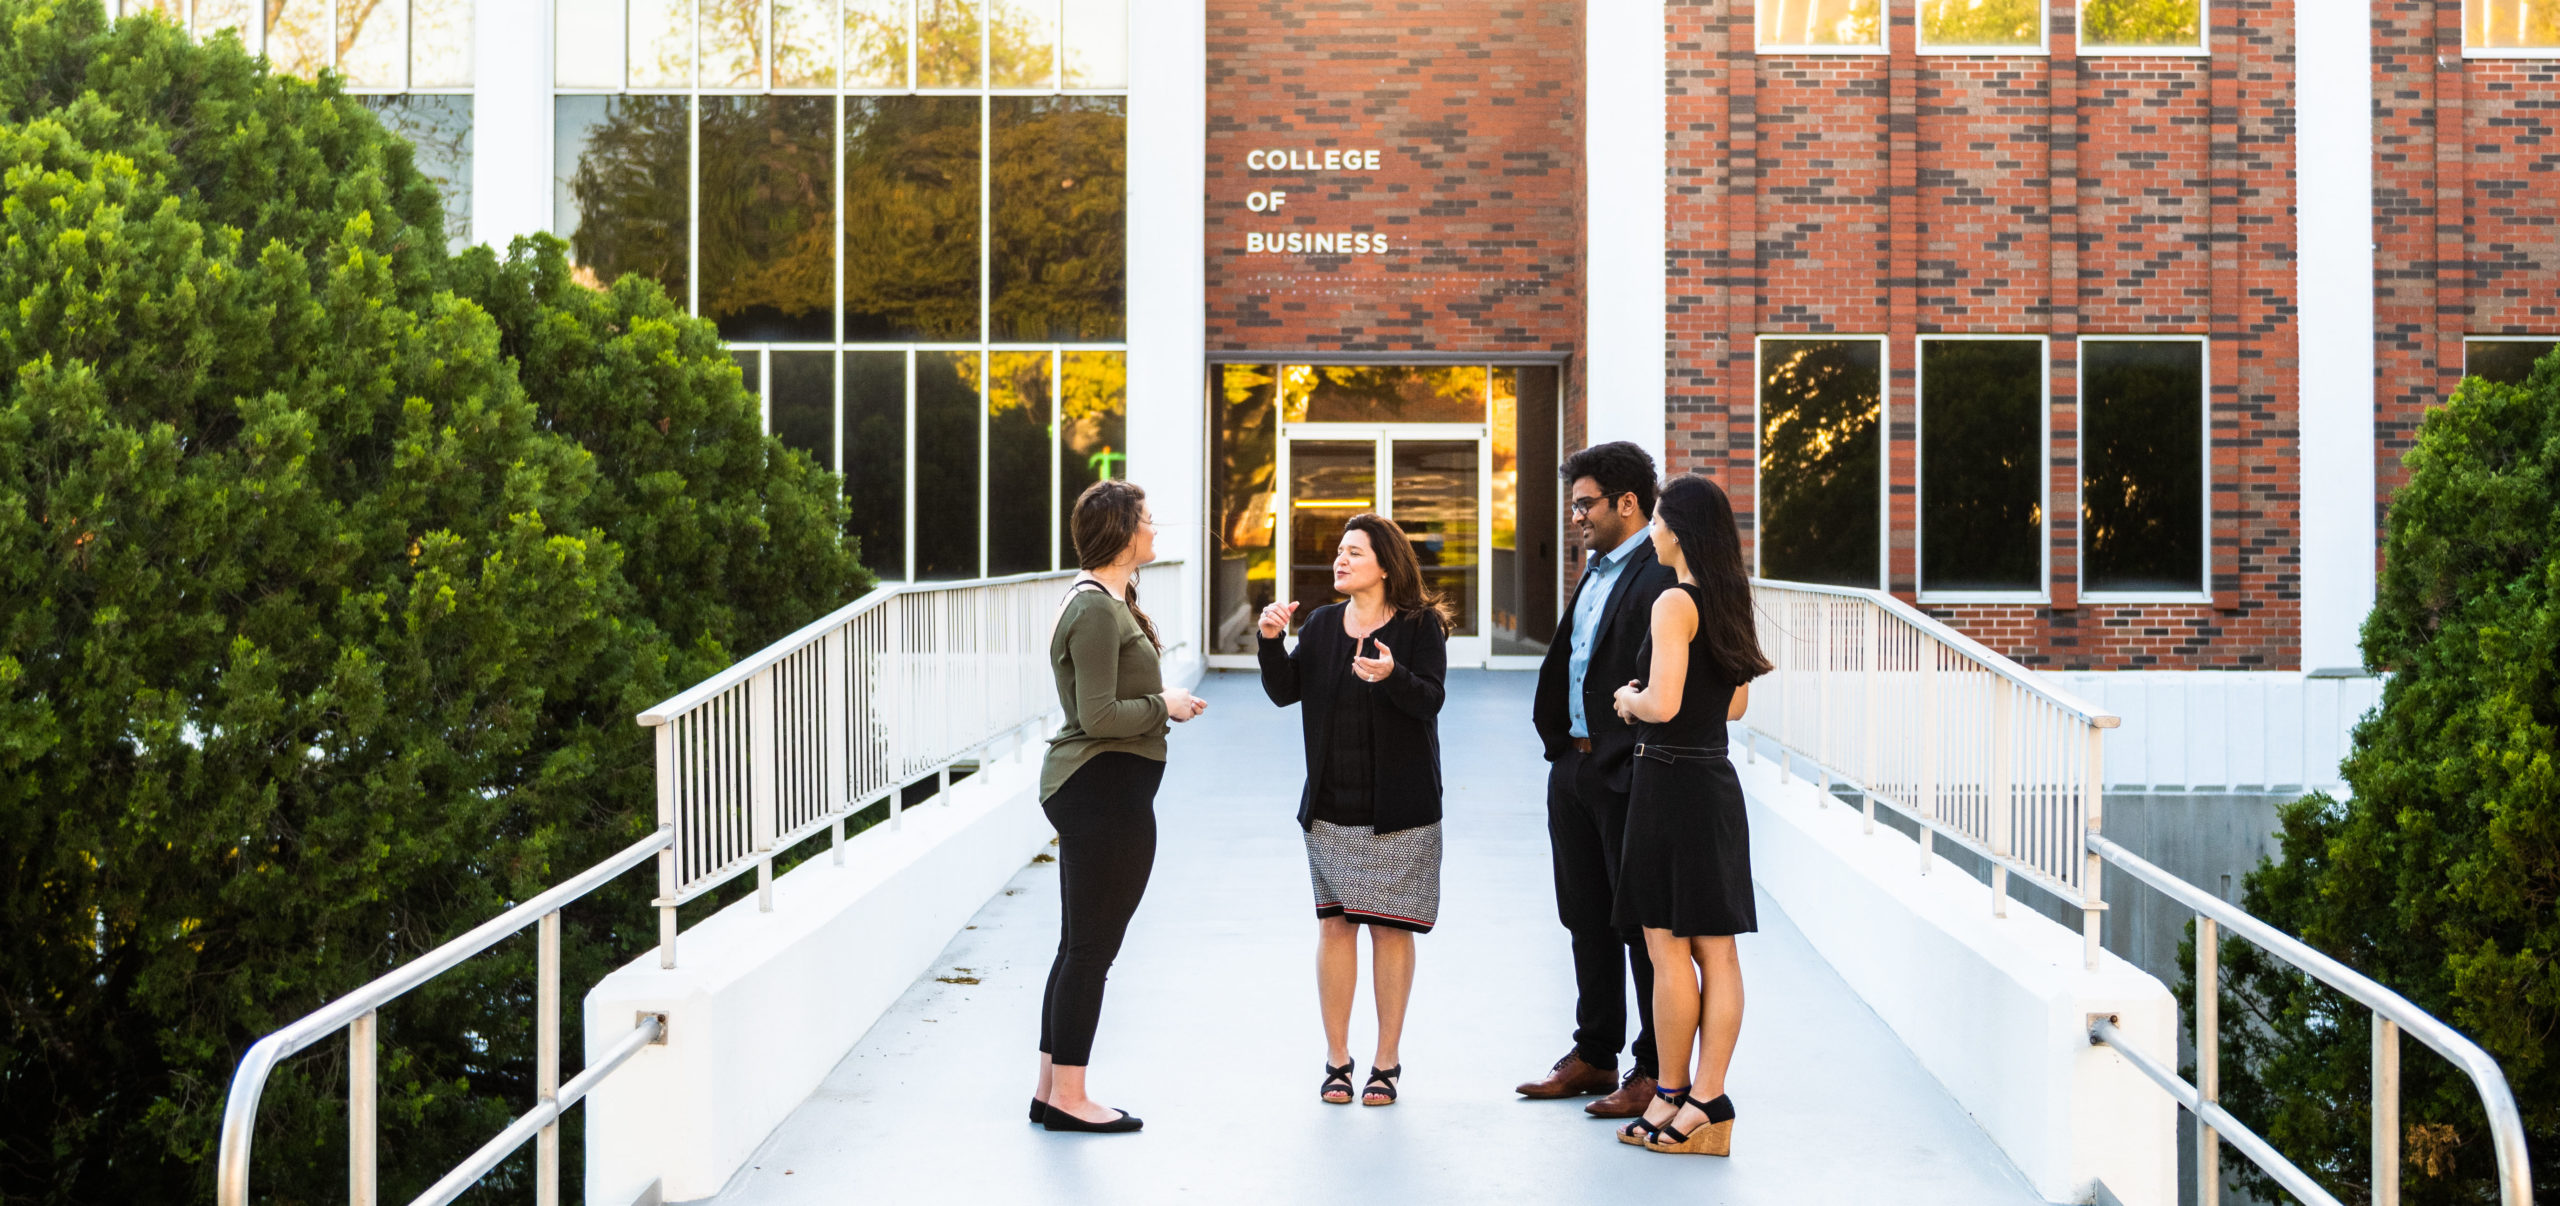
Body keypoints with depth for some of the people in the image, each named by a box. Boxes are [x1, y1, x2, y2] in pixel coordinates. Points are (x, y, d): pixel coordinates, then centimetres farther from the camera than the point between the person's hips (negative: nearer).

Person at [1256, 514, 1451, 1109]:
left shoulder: (1419, 625, -3)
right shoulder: (1323, 624, 10)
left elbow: (1431, 700, -14)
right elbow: (1285, 691, 4)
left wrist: (1392, 676, -33)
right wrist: (1271, 641, -11)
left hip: (1400, 808, -3)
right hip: (1331, 806, 4)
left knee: (1390, 927, 0)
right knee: (1334, 924, 3)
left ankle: (1386, 1061, 9)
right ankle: (1337, 1059, 12)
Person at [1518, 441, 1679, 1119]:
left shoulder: (1664, 574, -15)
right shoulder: (1597, 569, 15)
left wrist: (1627, 762, -19)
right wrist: (1559, 740, 15)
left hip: (1628, 777, -9)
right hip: (1575, 768, 9)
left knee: (1642, 923, 0)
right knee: (1587, 918, 16)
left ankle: (1656, 1069, 9)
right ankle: (1595, 1055, 27)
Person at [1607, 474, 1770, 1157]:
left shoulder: (1675, 603, -14)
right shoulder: (1728, 601, 12)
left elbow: (1663, 705, -23)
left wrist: (1630, 700, -2)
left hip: (1670, 783, -9)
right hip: (1717, 783, 9)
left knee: (1668, 949, 0)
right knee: (1716, 951, 7)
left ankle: (1671, 1098, 7)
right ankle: (1708, 1101, 10)